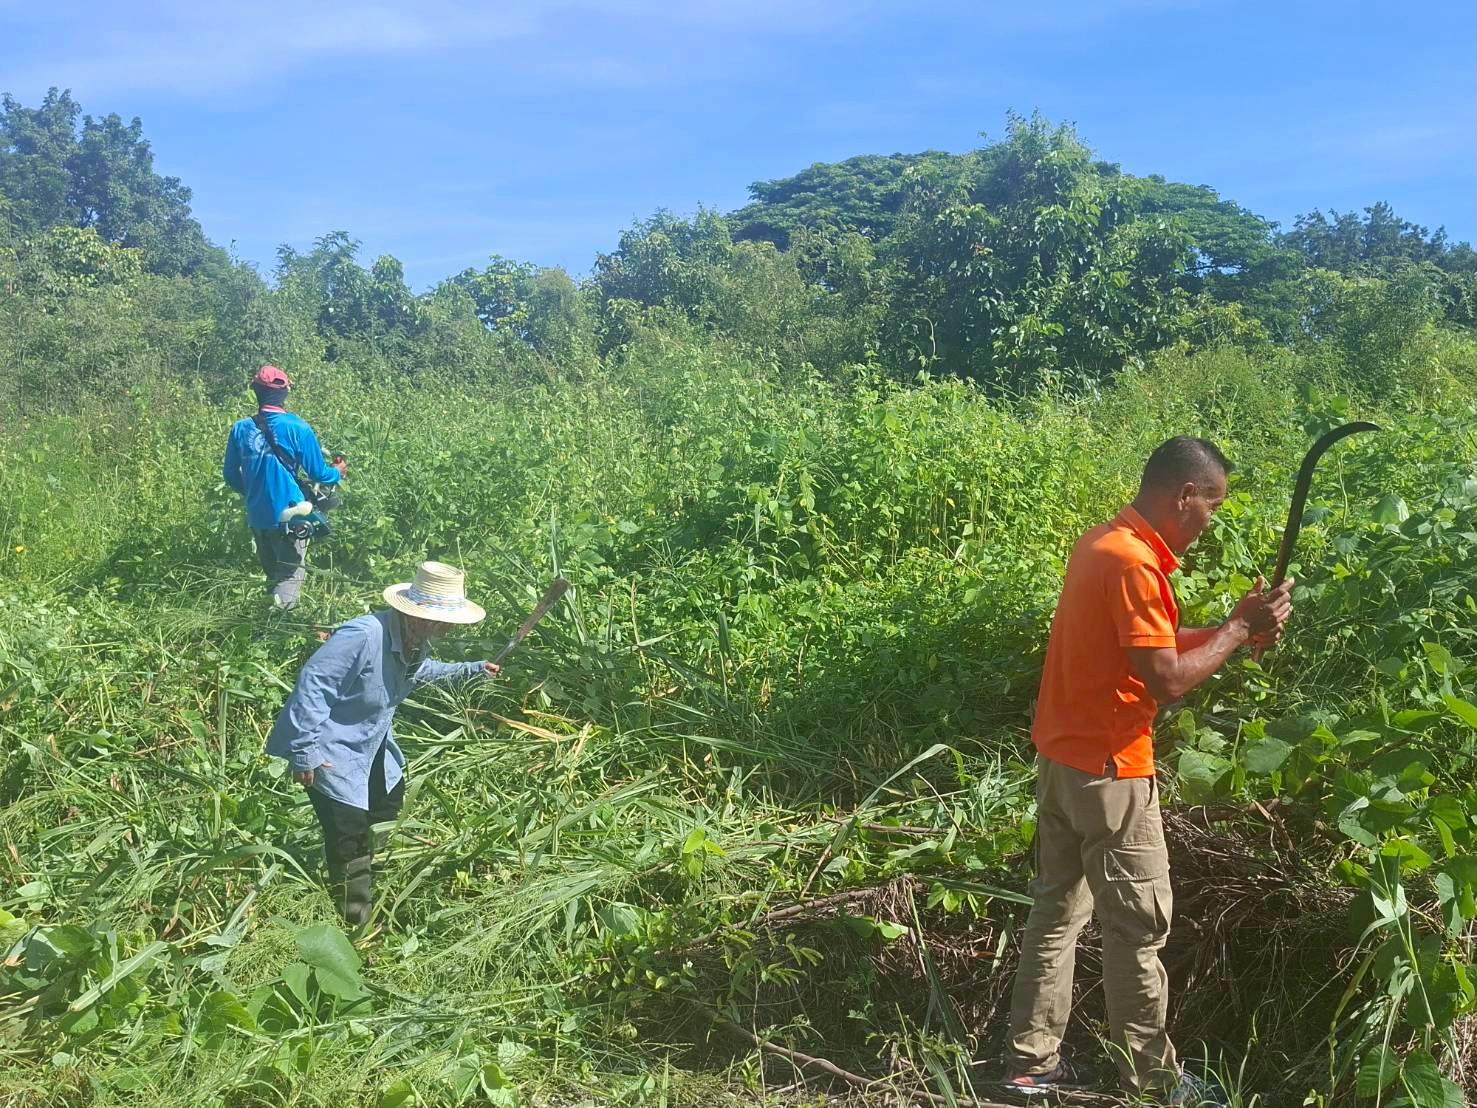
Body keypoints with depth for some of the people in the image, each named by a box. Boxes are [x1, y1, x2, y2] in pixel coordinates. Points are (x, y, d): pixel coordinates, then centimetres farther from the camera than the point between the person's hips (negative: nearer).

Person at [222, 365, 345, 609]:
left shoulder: (240, 429, 0)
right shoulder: (297, 428, -11)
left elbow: (231, 475, 10)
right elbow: (318, 474, -6)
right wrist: (338, 473, 16)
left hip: (257, 516, 5)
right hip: (288, 515, -5)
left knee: (272, 577, 20)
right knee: (289, 577, -3)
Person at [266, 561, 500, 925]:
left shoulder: (416, 641, -5)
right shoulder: (363, 635, -35)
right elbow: (312, 683, -33)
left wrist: (471, 669, 18)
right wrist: (304, 752, -31)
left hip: (371, 741, 10)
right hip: (331, 748, -10)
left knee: (390, 797, 25)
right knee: (348, 830, -7)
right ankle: (354, 918, 14)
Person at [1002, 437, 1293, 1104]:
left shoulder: (1105, 543, 9)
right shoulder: (1133, 561, -22)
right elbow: (1167, 681, -22)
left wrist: (1233, 625, 3)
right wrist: (1238, 631, -10)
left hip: (1062, 756, 10)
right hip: (1108, 768, -9)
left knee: (1058, 908, 15)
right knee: (1137, 925, 6)